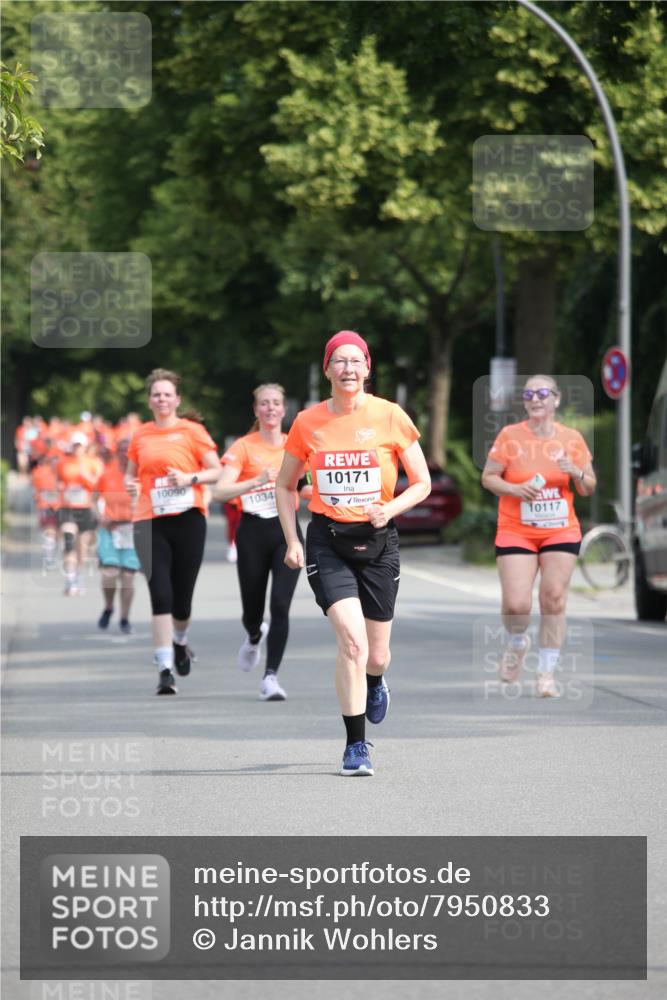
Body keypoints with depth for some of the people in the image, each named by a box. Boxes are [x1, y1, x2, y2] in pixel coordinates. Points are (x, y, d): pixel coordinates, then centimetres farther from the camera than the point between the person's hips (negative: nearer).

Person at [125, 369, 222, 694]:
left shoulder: (192, 431, 3)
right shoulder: (140, 436, 11)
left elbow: (216, 471, 2)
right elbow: (131, 473, 23)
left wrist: (190, 478, -14)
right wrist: (131, 485, 0)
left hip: (187, 518, -1)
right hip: (149, 521, 1)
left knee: (182, 594, 4)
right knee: (160, 593, -11)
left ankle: (180, 641, 38)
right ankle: (165, 669, -11)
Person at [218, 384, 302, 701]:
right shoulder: (243, 447, -3)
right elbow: (223, 490, -15)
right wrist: (257, 481, -28)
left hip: (287, 531, 1)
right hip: (253, 532, -1)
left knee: (281, 604, -15)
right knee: (252, 609, 9)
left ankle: (271, 676, -11)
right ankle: (255, 636, 47)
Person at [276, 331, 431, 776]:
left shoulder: (390, 417, -3)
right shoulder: (307, 423, 0)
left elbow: (422, 483, 4)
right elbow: (286, 485, 13)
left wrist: (390, 508, -14)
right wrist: (292, 541, 1)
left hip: (378, 541, 1)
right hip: (327, 542, -1)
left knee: (376, 654, 6)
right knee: (352, 639, -19)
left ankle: (375, 684, 46)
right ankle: (356, 746, -11)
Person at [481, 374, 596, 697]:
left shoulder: (571, 438, 2)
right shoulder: (510, 435, -3)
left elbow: (588, 489, 7)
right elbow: (488, 477, 0)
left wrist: (576, 473, -15)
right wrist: (516, 489, -18)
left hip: (561, 532, 1)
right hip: (515, 532, -1)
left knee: (554, 599, -5)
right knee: (516, 604, -11)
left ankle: (546, 673, 6)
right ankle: (517, 643, 24)